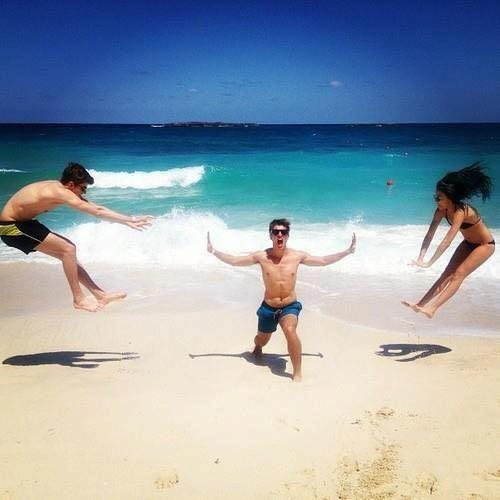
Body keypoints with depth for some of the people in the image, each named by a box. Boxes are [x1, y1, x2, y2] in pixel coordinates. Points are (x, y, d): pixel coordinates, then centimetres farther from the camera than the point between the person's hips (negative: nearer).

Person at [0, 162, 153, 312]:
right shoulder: (61, 192, -26)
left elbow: (95, 207, 1)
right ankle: (79, 299, -5)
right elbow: (97, 211, -27)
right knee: (68, 250, -14)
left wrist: (127, 220, -1)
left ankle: (100, 294, 11)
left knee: (67, 251, 8)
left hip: (22, 222, 10)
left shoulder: (57, 187, 2)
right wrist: (129, 220, -22)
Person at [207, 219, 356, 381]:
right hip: (268, 307, 1)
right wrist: (213, 251, -11)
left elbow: (324, 261, 4)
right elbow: (234, 261, -3)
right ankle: (258, 347, 62)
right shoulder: (261, 256, -9)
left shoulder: (297, 256, -7)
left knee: (290, 330, -32)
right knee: (262, 340, 20)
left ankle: (298, 373, -16)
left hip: (290, 306, -1)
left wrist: (348, 251, 3)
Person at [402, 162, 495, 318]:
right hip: (468, 243, 8)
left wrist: (429, 263, -42)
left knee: (458, 274, -20)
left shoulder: (461, 211, -35)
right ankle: (421, 304, -5)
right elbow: (430, 234, -16)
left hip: (485, 245, -7)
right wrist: (421, 257, -27)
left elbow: (446, 241, -41)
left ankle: (431, 308, -29)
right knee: (447, 274, 0)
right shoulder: (442, 210, -14)